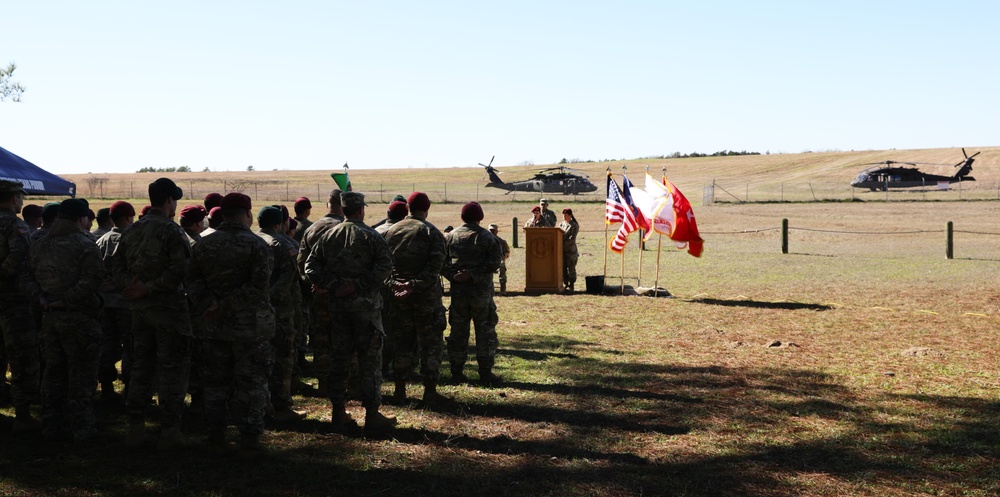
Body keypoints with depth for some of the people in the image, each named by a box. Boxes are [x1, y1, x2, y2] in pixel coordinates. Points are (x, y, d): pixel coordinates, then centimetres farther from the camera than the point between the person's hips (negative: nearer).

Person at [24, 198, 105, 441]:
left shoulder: (40, 246, 11)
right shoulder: (84, 245, -11)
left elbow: (30, 277, 9)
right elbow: (93, 280, -22)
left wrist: (41, 298, -3)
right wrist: (66, 300, -16)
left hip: (50, 318, 6)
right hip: (80, 318, -6)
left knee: (53, 372, 14)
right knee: (81, 375, 2)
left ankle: (52, 426, 19)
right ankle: (80, 427, 6)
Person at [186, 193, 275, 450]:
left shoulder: (204, 244, 6)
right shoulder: (257, 245, -12)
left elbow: (193, 278, 3)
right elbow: (259, 286, -21)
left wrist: (210, 303, -7)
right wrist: (226, 306, -17)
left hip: (215, 324, 5)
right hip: (250, 325, -5)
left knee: (217, 378, 14)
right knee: (251, 380, 3)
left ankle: (215, 432, 20)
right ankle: (249, 435, 6)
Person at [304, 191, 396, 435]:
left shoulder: (329, 235, 6)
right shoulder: (370, 236, -6)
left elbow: (310, 266, 0)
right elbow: (385, 265, -19)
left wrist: (332, 285, -6)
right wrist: (359, 285, -17)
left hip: (337, 305, 4)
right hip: (365, 305, -4)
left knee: (338, 358, 12)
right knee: (369, 360, 0)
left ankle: (338, 413, 16)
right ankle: (372, 415, 0)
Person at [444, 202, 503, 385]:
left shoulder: (451, 236, 5)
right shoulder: (487, 237, -4)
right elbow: (494, 262, -15)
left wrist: (453, 276, -8)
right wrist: (473, 274, -14)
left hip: (458, 291, 3)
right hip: (481, 292, -3)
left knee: (458, 332, 10)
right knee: (485, 332, 4)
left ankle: (457, 372, 14)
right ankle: (485, 373, 5)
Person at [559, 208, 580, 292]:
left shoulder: (574, 225, -4)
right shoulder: (561, 224, 14)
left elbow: (572, 238, -12)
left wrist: (564, 244, -18)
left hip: (571, 250, -6)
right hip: (562, 250, 6)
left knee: (571, 268, -2)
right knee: (563, 268, 5)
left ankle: (571, 285, 3)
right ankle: (565, 284, 12)